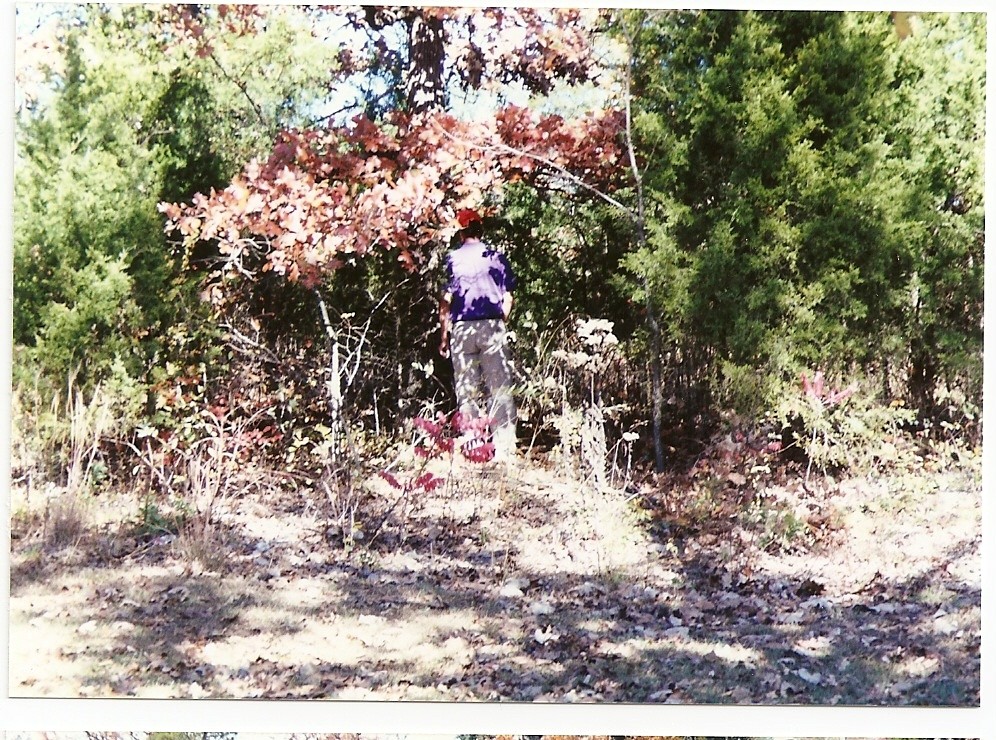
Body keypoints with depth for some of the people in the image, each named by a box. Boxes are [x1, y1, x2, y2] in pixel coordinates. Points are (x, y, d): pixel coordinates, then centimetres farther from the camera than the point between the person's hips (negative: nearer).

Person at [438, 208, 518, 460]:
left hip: (461, 328, 0)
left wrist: (444, 336, 4)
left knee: (466, 390, 5)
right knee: (499, 388, 0)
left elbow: (445, 300, -3)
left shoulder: (453, 259, 1)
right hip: (492, 326, 0)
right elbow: (508, 298, 5)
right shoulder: (497, 257, 6)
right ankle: (504, 448, -6)